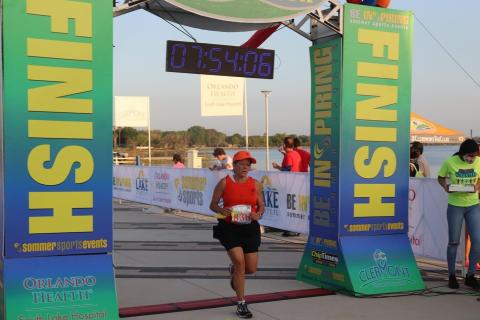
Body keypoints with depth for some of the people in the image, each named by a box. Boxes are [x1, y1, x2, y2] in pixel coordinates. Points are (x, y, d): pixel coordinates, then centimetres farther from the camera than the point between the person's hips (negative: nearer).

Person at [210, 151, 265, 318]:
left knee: (251, 268, 4)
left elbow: (261, 206, 10)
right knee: (239, 262, -14)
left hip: (249, 228, 3)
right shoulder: (224, 183, -4)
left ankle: (233, 270, 42)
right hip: (230, 228, -3)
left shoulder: (255, 184, 3)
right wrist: (221, 210, -20)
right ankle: (241, 304, 3)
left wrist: (258, 214, -12)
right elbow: (213, 205, 1)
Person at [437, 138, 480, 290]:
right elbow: (440, 178, 2)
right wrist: (446, 187, -18)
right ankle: (451, 276, 21)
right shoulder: (450, 162, -12)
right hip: (455, 206, -2)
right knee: (454, 242, 6)